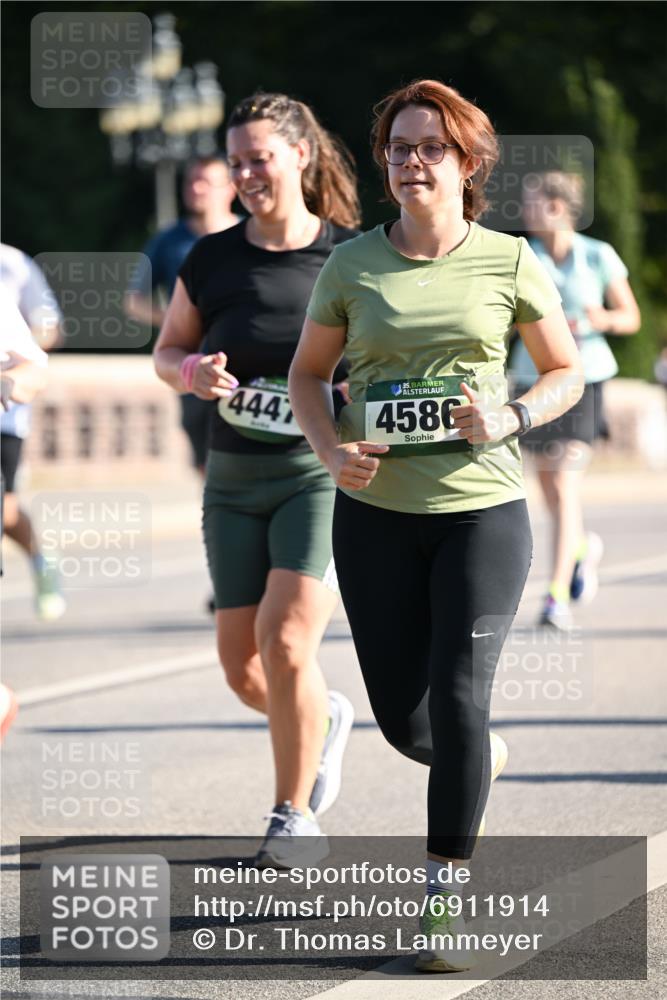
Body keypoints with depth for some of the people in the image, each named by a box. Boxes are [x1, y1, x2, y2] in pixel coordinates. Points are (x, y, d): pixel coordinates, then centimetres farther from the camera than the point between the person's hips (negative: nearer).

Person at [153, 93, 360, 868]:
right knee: (242, 666, 5)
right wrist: (194, 373, -9)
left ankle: (295, 815, -2)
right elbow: (166, 351, 13)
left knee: (286, 640, -18)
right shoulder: (212, 260, 2)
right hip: (235, 482, 4)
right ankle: (325, 720, 39)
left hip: (325, 474, -4)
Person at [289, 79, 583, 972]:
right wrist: (332, 449, -6)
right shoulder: (352, 265, 1)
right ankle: (484, 760, 42)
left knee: (457, 697, -11)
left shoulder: (509, 262, -1)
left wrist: (512, 417, -11)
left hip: (483, 506, -2)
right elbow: (308, 371, 13)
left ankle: (442, 899, 0)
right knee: (402, 718, 5)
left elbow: (566, 372, 8)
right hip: (375, 510, 2)